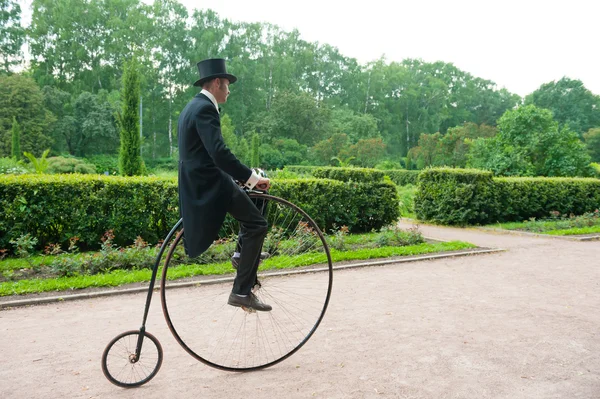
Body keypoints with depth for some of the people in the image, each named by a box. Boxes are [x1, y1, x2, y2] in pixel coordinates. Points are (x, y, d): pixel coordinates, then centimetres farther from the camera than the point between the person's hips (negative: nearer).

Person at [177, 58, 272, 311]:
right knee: (256, 224, -9)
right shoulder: (205, 109, -16)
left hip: (199, 180, 11)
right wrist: (253, 177, -23)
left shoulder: (193, 106, 17)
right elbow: (220, 154, -28)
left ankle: (244, 252, 26)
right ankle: (242, 291, -8)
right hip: (209, 183, -11)